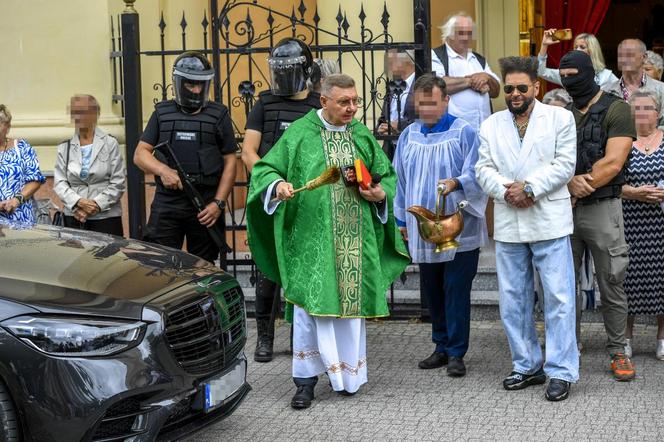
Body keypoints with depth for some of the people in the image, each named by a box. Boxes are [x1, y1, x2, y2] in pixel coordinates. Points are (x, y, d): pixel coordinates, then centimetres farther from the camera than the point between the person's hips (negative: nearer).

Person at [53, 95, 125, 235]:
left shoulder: (110, 144, 3)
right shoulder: (64, 148, 11)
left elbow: (118, 183, -1)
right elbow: (59, 183, 4)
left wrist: (97, 205, -10)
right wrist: (78, 202, -12)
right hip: (74, 218, 2)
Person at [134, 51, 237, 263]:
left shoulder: (218, 115, 9)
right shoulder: (162, 113, 12)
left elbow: (229, 163, 6)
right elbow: (140, 154, 8)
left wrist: (218, 203, -5)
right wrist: (163, 170, -13)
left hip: (205, 205, 0)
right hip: (166, 204, 1)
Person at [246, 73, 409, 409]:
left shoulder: (363, 136, 10)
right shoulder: (299, 134, -1)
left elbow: (386, 175, 18)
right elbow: (265, 170, -1)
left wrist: (381, 194, -4)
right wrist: (277, 185, -22)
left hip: (355, 240, 4)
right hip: (312, 239, -3)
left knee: (350, 304, 9)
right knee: (310, 305, -6)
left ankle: (347, 373, 23)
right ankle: (306, 379, 4)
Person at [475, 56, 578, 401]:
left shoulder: (560, 118, 3)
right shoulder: (491, 125, 13)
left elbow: (564, 164, -5)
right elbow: (484, 169, 6)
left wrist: (530, 187, -15)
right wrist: (506, 191, -12)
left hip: (549, 222, -4)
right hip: (508, 224, 4)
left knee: (558, 298, -4)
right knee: (513, 300, 10)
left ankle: (561, 371, 2)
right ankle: (527, 366, 22)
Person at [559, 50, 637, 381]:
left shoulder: (615, 109, -3)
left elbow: (613, 163, -12)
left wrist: (582, 184, -12)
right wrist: (570, 182, -14)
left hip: (601, 207, -5)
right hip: (563, 208, 5)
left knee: (611, 286, 1)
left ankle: (617, 352, 11)